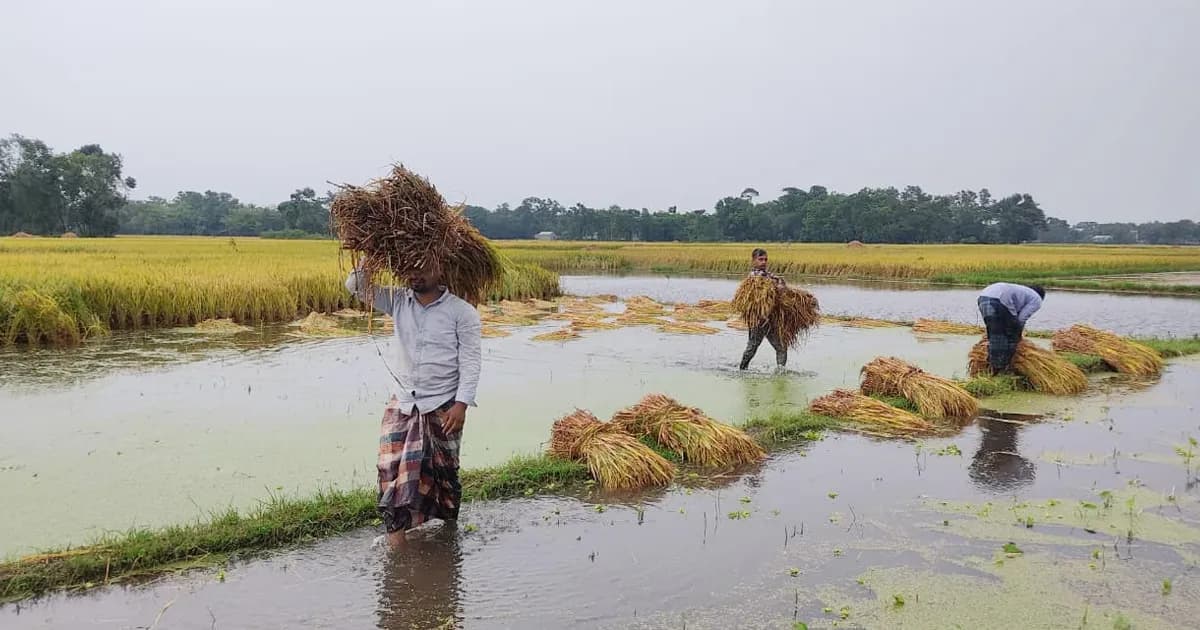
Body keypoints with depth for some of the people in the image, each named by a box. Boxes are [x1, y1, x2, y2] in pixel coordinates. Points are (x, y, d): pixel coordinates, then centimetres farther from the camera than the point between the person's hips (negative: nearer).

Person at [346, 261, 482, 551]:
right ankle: (395, 539, -2)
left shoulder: (462, 311, -8)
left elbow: (470, 361, -9)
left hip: (443, 406, -3)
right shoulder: (397, 301, 4)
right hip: (402, 403, 3)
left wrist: (461, 404, -17)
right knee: (392, 468, -7)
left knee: (444, 472, 10)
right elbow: (355, 287, 3)